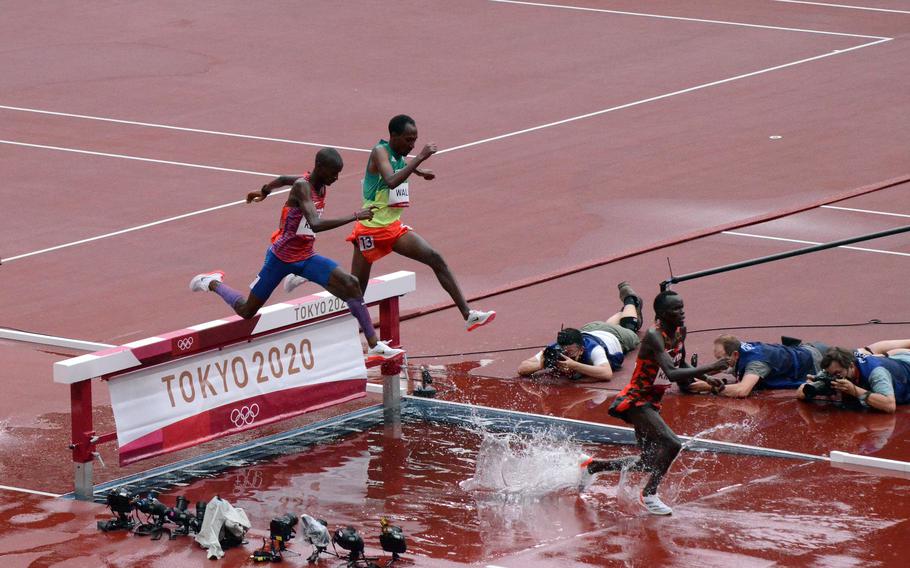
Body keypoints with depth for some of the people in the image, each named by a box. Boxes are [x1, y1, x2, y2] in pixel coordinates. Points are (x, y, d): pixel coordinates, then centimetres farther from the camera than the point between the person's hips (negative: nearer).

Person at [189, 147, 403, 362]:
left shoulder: (320, 185, 0)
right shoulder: (302, 186, -26)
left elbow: (283, 179, 21)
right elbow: (315, 224, -42)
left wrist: (264, 192, 41)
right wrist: (355, 217, -43)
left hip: (306, 257, 7)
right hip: (281, 257, -7)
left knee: (350, 285, -15)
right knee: (246, 311, 8)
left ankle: (375, 346, -16)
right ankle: (213, 283, 37)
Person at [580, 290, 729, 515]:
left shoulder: (680, 332, 2)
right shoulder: (654, 336, -25)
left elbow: (681, 366, 19)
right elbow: (672, 374, -38)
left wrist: (707, 378, 3)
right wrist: (710, 368, -40)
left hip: (651, 403, 10)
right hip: (635, 401, -10)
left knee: (650, 462, 16)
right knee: (671, 444, -25)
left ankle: (591, 466, 34)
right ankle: (648, 495, -10)